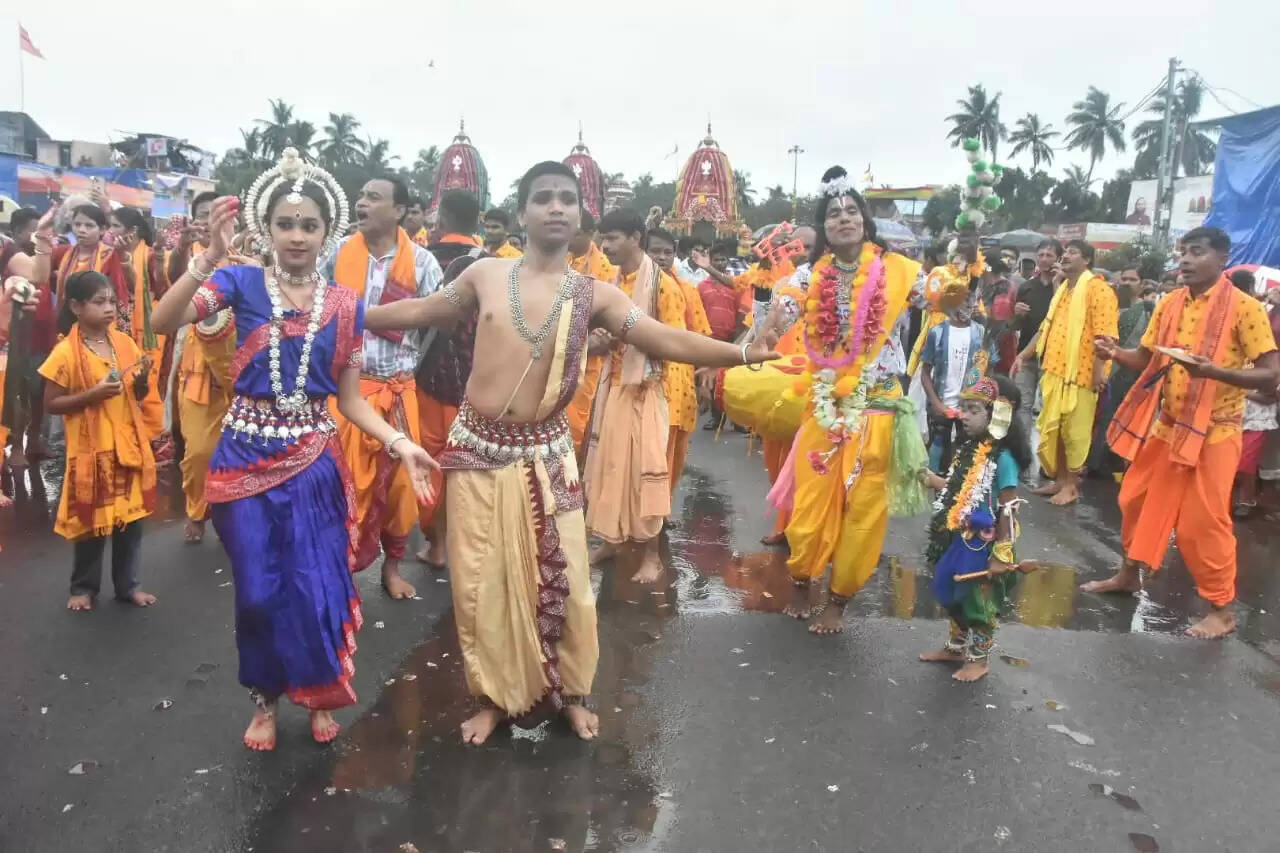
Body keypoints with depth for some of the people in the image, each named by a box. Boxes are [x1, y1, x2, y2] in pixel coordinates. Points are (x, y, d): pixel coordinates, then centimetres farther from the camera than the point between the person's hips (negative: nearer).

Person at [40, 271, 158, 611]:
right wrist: (93, 394, -21)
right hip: (91, 448, -4)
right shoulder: (65, 352, -10)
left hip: (129, 444, 4)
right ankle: (84, 586, 25)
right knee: (91, 518, 7)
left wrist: (142, 380, -10)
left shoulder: (125, 343, 4)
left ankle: (127, 584, 24)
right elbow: (51, 404, -9)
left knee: (132, 517, 10)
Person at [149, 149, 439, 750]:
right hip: (247, 456, 0)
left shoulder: (345, 305, 1)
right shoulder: (242, 282, -3)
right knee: (258, 591, 8)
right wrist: (209, 259, -30)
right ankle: (266, 697, 33)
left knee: (316, 588, 4)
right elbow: (162, 321, -19)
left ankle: (319, 693, 30)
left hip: (314, 460, 1)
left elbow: (349, 398, 2)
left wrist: (400, 443, -12)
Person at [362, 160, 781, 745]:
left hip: (544, 454, 0)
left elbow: (667, 340, -13)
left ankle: (569, 693, 28)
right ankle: (494, 696, 28)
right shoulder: (485, 275, 0)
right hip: (478, 448, 1)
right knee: (483, 581, 8)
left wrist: (742, 354, -26)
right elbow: (420, 311, 12)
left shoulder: (593, 295, -3)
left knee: (560, 579, 5)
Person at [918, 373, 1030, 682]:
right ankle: (956, 648, 39)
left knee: (979, 602, 9)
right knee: (952, 597, 20)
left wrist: (1001, 554, -20)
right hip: (960, 539, 8)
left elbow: (1008, 510, -20)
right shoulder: (969, 448, 3)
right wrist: (935, 481, 6)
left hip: (983, 543, -8)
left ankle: (979, 659, 27)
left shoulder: (1003, 458, -21)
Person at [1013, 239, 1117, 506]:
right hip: (1054, 369, 8)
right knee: (1052, 428, 13)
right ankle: (1059, 479, 26)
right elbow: (1047, 327, 22)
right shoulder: (1063, 289, 19)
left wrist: (1099, 369, -22)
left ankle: (1072, 485, 13)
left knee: (1074, 431, 2)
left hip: (1079, 372, -8)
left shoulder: (1097, 288, -9)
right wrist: (1023, 354, 17)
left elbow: (1104, 332, -16)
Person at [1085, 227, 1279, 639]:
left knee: (1202, 521, -2)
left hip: (1212, 431, -6)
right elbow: (1145, 359, 8)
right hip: (1164, 424, 6)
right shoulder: (1170, 304, 4)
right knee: (1136, 500, 16)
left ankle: (1222, 610, 15)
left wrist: (1214, 371, -31)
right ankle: (1129, 575, 36)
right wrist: (1116, 353, -13)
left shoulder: (1245, 308, -13)